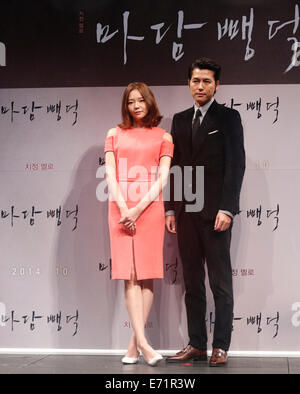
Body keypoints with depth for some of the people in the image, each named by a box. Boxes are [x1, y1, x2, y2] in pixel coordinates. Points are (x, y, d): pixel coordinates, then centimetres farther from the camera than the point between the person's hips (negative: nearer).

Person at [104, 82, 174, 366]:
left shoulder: (163, 137, 10)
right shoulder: (115, 134, 14)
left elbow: (162, 178, 1)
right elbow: (110, 174, 6)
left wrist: (138, 209, -10)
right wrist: (123, 207, -8)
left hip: (150, 209, 0)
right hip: (120, 209, 1)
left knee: (146, 275, -4)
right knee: (130, 274, -7)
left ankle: (134, 343, 2)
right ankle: (142, 342, -12)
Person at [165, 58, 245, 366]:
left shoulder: (229, 118, 1)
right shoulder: (180, 120, 15)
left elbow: (235, 164, -6)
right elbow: (174, 165, 14)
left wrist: (227, 209, -14)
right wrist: (170, 208, 7)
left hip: (215, 211, -5)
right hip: (186, 212, 5)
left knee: (220, 282, 0)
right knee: (192, 282, 7)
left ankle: (220, 347, 6)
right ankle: (196, 344, 14)